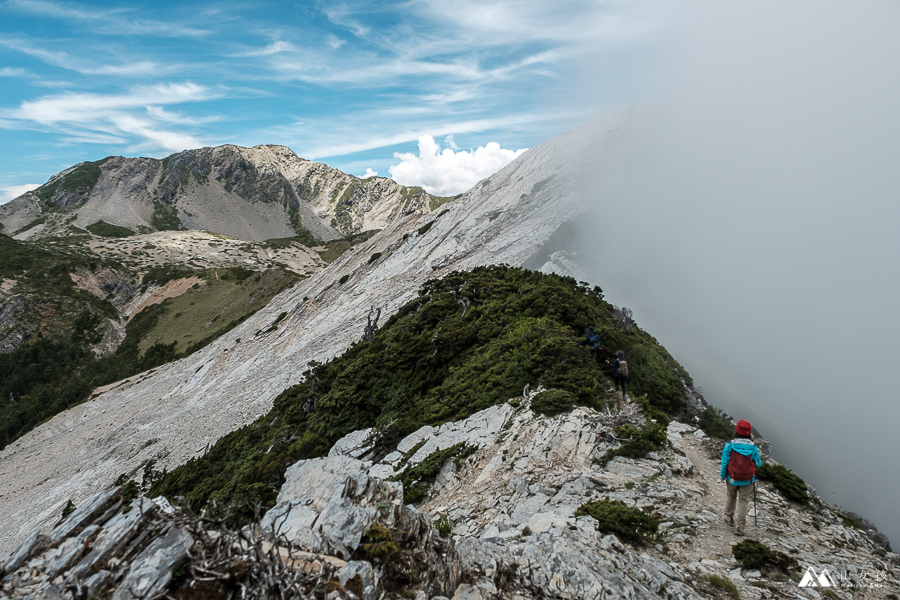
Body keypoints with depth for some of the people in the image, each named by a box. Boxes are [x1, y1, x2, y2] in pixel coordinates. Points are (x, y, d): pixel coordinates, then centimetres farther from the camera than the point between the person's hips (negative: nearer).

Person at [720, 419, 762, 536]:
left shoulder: (729, 446, -17)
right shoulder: (753, 448, -15)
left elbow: (724, 463, -9)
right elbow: (758, 464, -2)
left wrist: (722, 476, 7)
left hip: (732, 479, 1)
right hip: (747, 481, 0)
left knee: (731, 497, 22)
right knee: (744, 501, 10)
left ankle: (729, 518, 42)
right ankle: (740, 527, 7)